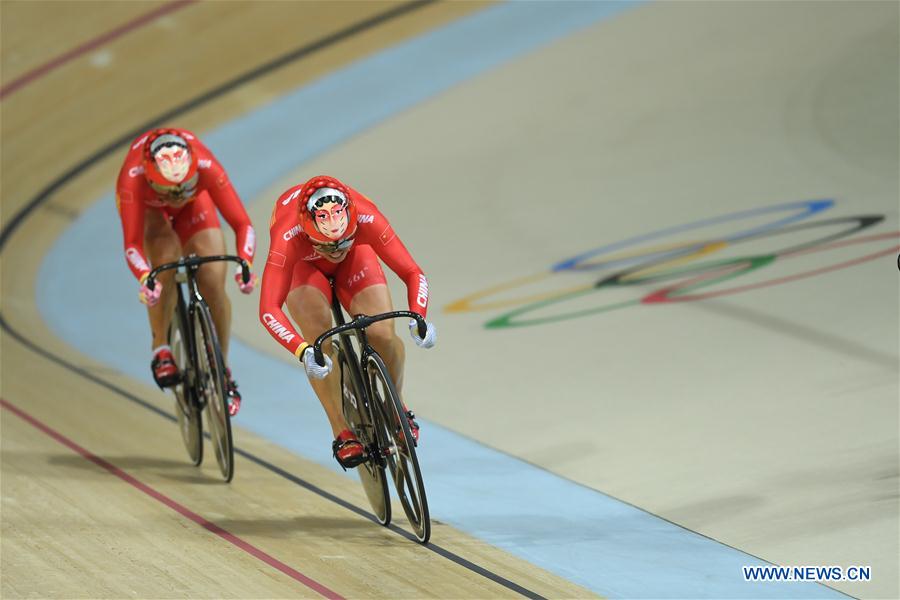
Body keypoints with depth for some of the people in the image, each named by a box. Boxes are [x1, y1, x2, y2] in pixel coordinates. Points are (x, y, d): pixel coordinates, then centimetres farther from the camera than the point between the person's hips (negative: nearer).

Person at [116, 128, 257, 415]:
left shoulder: (205, 166, -40)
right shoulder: (133, 178, -42)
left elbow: (242, 224, -40)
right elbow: (132, 244, -44)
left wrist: (245, 264, -58)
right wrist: (145, 278, -63)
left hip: (194, 204, 1)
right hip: (149, 208, -1)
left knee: (214, 283, -15)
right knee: (167, 261, -31)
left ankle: (222, 371, 4)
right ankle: (161, 350, -12)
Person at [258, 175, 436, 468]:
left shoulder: (367, 220, -40)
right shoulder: (289, 235, -43)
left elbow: (412, 273, -34)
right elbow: (269, 309, -48)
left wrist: (418, 318, -52)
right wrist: (303, 351, -62)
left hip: (355, 257, 1)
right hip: (303, 264, -1)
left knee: (382, 335, -17)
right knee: (319, 336, -26)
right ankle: (342, 433, -13)